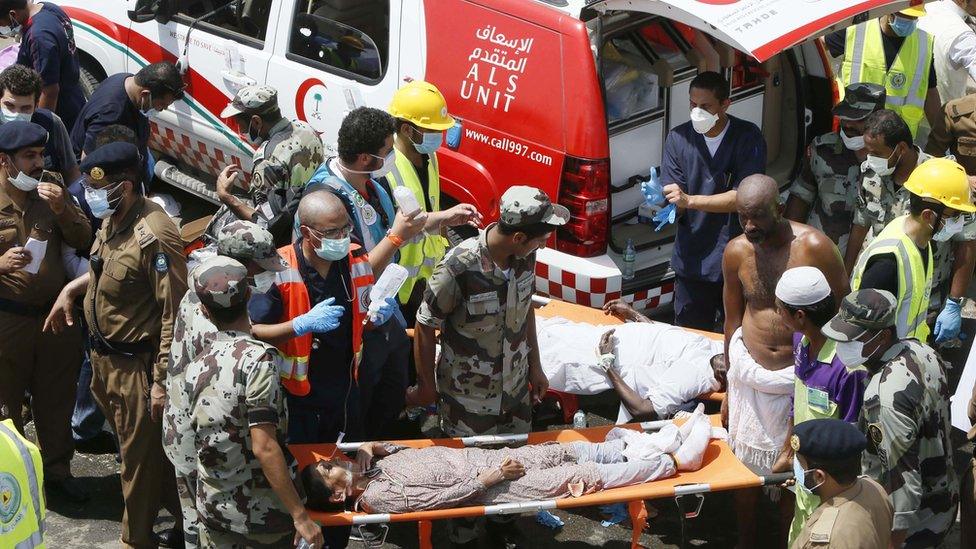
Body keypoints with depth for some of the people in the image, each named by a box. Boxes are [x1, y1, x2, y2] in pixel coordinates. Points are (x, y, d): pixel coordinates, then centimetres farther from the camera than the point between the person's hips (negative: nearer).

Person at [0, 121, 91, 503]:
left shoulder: (51, 188, 2)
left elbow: (82, 240, 4)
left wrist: (62, 210, -14)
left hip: (54, 312, 4)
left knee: (57, 399, 16)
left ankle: (57, 469, 33)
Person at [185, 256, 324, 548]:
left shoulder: (196, 367, 2)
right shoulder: (258, 358, -16)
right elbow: (264, 447, -21)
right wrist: (300, 516, -19)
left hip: (214, 512, 5)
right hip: (264, 515, -5)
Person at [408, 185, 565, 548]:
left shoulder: (525, 256, -13)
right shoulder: (459, 266, -31)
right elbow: (425, 325, -17)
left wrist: (534, 366, 13)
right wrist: (426, 386, -6)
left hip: (515, 385, 5)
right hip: (468, 393, -5)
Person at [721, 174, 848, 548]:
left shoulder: (814, 247, -17)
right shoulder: (736, 252, -5)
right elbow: (733, 319, 7)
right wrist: (730, 386, 12)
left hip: (801, 377, -3)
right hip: (750, 375, 3)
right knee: (745, 465, 14)